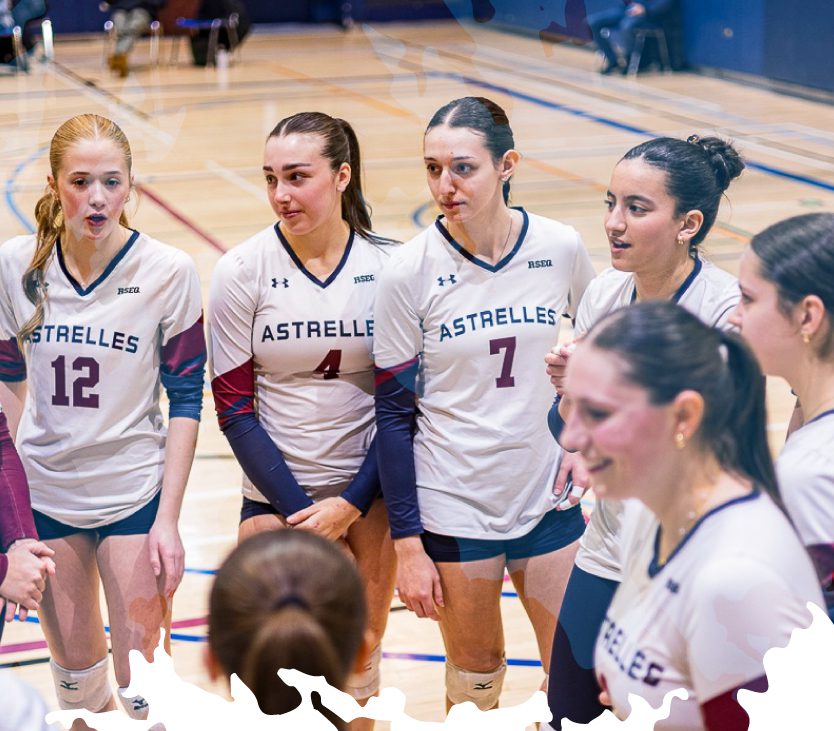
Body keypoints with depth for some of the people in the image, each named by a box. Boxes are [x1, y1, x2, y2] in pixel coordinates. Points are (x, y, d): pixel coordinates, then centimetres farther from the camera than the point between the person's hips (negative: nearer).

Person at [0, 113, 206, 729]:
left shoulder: (168, 272, -12)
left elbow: (186, 399, -7)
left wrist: (168, 519, -11)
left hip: (134, 493, -2)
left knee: (139, 676, 3)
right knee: (74, 668, 16)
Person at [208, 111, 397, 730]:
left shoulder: (388, 266, -6)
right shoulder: (243, 272, -8)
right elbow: (234, 406, -6)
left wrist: (350, 505, -10)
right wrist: (303, 512, -10)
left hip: (365, 493, 1)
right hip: (277, 495, -1)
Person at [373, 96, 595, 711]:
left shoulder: (561, 249, -8)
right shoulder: (411, 272, -12)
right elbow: (394, 413, -7)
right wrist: (407, 544, -8)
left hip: (549, 499, 2)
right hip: (453, 507, -2)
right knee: (476, 681, 12)